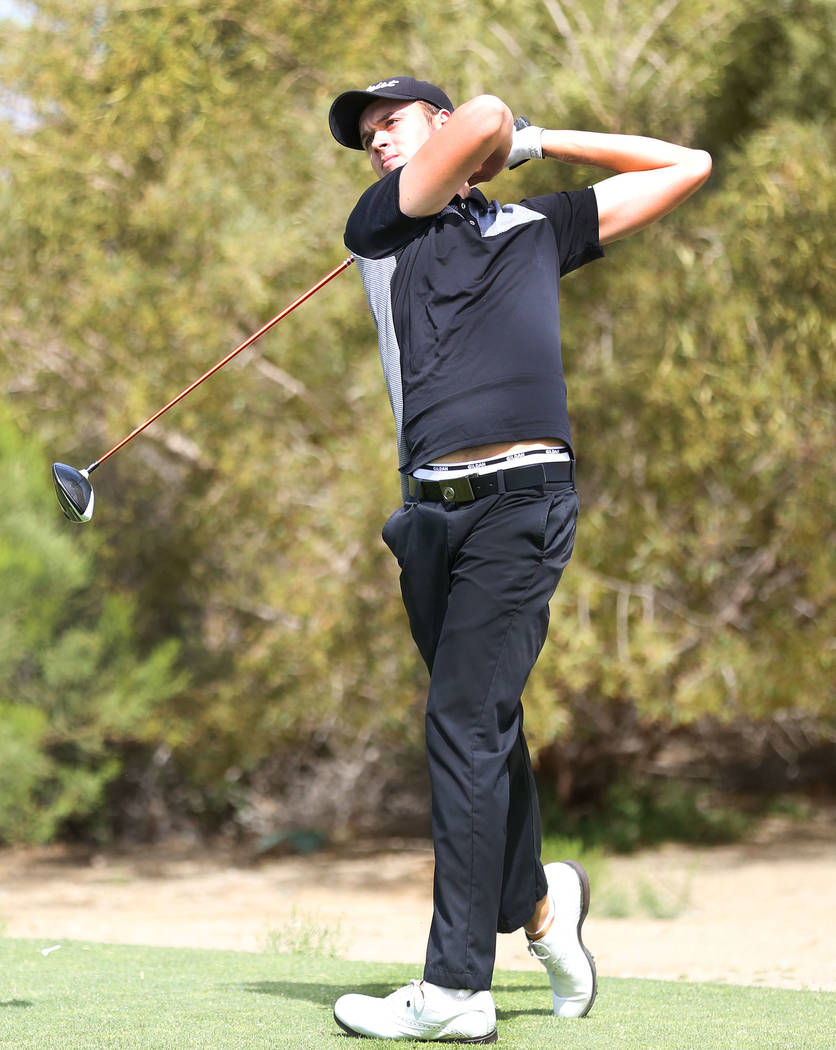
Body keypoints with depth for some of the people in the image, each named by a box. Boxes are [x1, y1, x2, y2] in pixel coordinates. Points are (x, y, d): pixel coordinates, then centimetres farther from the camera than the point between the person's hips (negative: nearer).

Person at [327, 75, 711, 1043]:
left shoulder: (540, 225, 20)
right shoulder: (378, 222, 17)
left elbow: (688, 166, 30)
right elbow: (483, 121, 1)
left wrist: (549, 142, 25)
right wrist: (512, 141, 22)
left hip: (523, 493, -3)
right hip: (433, 507, 3)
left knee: (467, 727, -11)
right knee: (480, 730, 7)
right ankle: (536, 899, 30)